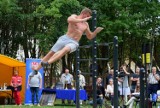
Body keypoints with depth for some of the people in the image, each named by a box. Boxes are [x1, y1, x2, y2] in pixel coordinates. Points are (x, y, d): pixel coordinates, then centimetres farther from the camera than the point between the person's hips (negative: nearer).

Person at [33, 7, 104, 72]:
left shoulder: (86, 25, 20)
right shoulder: (74, 16, 6)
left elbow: (90, 37, 26)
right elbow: (69, 20, -20)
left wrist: (96, 32, 7)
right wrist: (82, 20, -18)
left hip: (74, 43, 1)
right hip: (65, 38, -1)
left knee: (66, 49, -34)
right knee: (51, 53, -7)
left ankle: (47, 63, -46)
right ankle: (36, 69, 4)